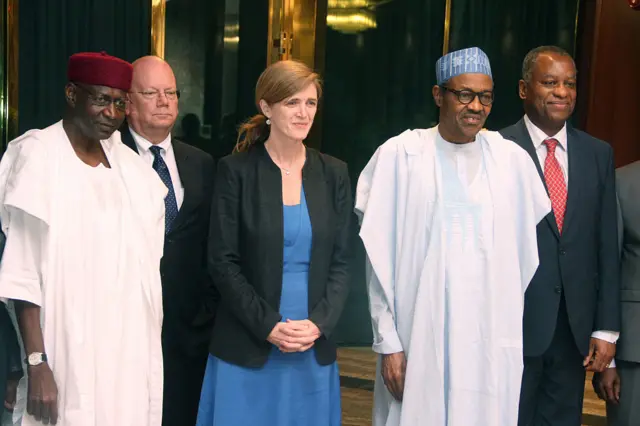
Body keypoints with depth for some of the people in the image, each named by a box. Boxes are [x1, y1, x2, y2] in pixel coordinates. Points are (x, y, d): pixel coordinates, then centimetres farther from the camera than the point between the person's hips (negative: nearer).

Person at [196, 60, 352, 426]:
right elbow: (223, 261, -6)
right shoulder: (236, 171, -4)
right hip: (247, 348, -2)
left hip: (315, 349, 3)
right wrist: (268, 325, -13)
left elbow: (341, 261, 5)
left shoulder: (334, 173, 5)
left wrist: (319, 323, -8)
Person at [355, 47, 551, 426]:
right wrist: (388, 343, -5)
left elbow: (528, 249, 10)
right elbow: (381, 258, -3)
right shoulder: (400, 155, -4)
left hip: (493, 338, 2)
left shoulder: (513, 160, 3)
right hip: (421, 335, -2)